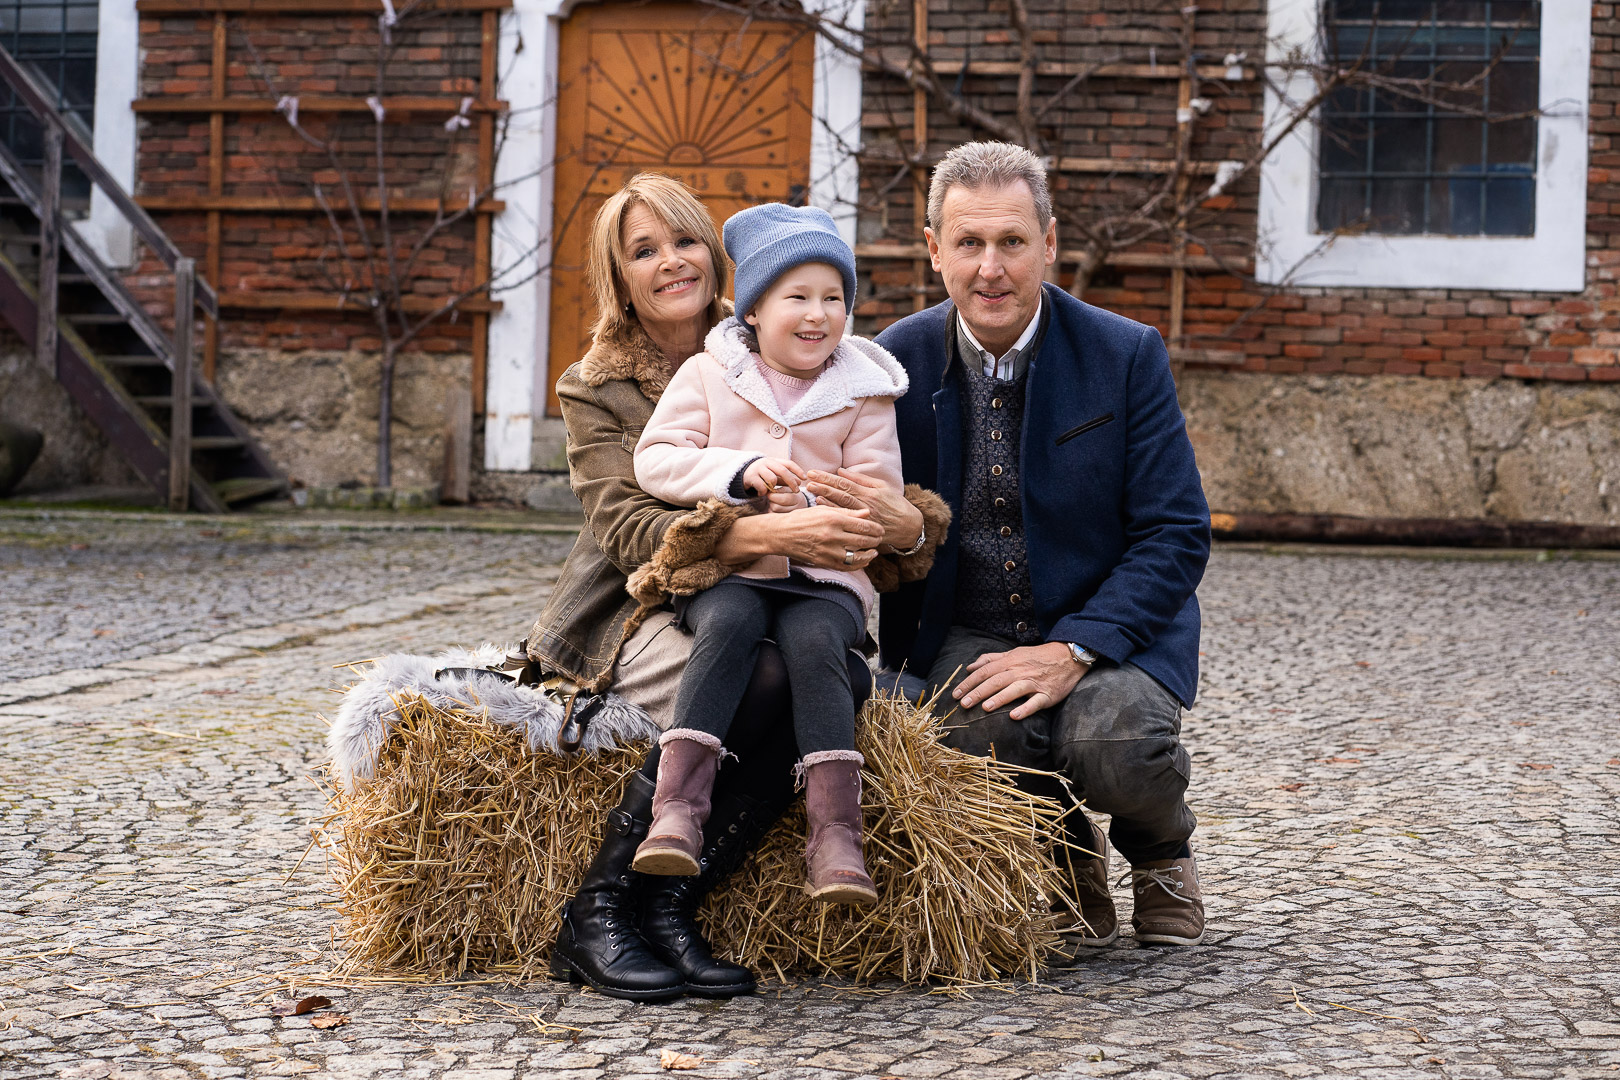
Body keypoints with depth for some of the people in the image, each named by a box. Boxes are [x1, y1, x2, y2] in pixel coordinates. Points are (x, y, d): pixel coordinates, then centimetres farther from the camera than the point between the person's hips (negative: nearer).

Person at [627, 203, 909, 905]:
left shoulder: (863, 393, 9)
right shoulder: (708, 374, 9)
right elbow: (655, 459, -1)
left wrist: (812, 508, -16)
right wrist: (740, 472, -16)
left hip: (825, 582, 1)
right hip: (724, 574, 0)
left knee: (813, 638, -32)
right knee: (730, 622, -34)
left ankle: (835, 834, -38)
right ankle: (677, 809, -43)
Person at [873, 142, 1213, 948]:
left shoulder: (1126, 356, -7)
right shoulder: (896, 362, -1)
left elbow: (1176, 535, -9)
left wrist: (1072, 650, -22)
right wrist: (893, 667, -8)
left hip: (1111, 630, -1)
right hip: (971, 633, 1)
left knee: (1116, 747, -33)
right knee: (978, 737, -32)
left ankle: (1159, 854, 7)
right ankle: (1067, 856, 4)